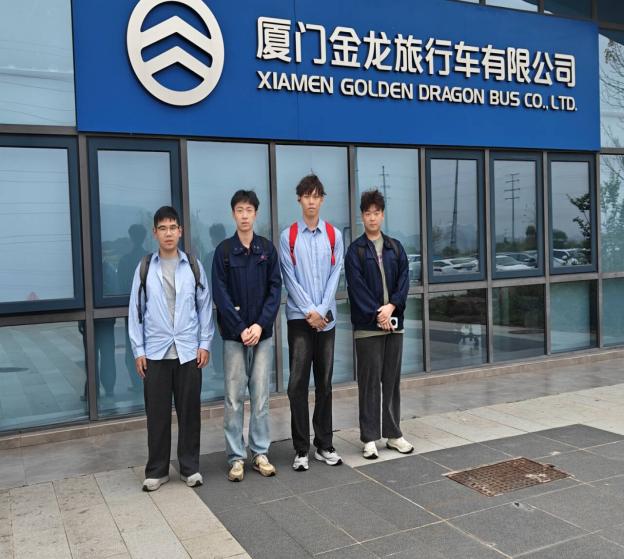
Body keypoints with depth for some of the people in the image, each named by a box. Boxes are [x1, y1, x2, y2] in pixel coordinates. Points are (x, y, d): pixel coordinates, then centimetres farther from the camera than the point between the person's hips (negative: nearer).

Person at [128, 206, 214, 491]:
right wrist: (138, 350, 0)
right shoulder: (145, 268, 3)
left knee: (189, 411, 7)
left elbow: (205, 305, 5)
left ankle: (190, 467, 20)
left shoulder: (193, 266, 3)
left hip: (188, 350, 0)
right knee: (157, 413, 6)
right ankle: (156, 470, 19)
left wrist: (205, 343, 0)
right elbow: (136, 310, 4)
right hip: (155, 352, 0)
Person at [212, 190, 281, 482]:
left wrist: (261, 324, -10)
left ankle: (260, 452, 17)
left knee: (261, 396, 7)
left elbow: (275, 288, 1)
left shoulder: (267, 248, 5)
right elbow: (220, 294, -4)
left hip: (262, 332, 2)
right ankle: (236, 457, 11)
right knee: (234, 398, 2)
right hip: (234, 334, -1)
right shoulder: (224, 250, 0)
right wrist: (241, 328, -11)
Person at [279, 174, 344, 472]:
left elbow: (335, 276, 1)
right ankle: (301, 449, 4)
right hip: (299, 317, -2)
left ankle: (324, 445, 18)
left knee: (324, 382, 8)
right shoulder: (288, 236, 1)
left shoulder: (334, 235, 6)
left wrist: (322, 310, -9)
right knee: (298, 383, -4)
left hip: (326, 318, 2)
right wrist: (309, 311, -10)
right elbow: (290, 278, -3)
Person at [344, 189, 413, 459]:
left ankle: (393, 433, 20)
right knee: (369, 382, 1)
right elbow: (357, 287, -8)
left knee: (392, 380, 10)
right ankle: (369, 438, 9)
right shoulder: (355, 250, -1)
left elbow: (404, 278, 2)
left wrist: (391, 306, -12)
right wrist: (377, 314, -14)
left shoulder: (395, 247, 11)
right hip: (367, 325, -4)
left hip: (394, 322, 4)